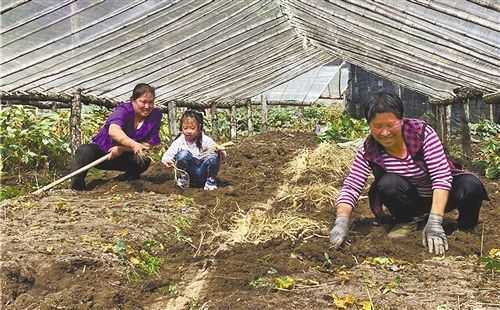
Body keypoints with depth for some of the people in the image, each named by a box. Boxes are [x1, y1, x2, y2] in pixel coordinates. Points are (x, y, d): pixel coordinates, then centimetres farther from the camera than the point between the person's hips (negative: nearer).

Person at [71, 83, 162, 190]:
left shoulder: (156, 114, -10)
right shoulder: (124, 109, -21)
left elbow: (150, 144, -14)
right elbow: (113, 131, -42)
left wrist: (122, 149, -27)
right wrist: (134, 145, -61)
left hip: (124, 157, 3)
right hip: (102, 149, -3)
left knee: (144, 161, -29)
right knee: (85, 151, -34)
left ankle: (131, 175, 5)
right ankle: (76, 184, -15)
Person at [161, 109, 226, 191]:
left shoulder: (205, 140, -8)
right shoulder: (179, 141, -6)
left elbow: (223, 156, -11)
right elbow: (168, 155, -8)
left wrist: (220, 152, -35)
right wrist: (166, 161, -32)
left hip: (203, 174, 0)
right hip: (189, 174, 0)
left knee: (213, 156, -26)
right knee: (183, 153, -26)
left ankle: (210, 181, -3)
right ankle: (183, 177, -1)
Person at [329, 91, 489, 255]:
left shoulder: (422, 132, -24)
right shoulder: (368, 151, -17)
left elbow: (441, 177, -30)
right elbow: (350, 186, -21)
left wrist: (434, 223, -41)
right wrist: (341, 221, -41)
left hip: (440, 197, -1)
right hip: (413, 199, 1)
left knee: (470, 186, -31)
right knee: (387, 184, -30)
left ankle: (466, 227, 0)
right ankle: (407, 221, -2)